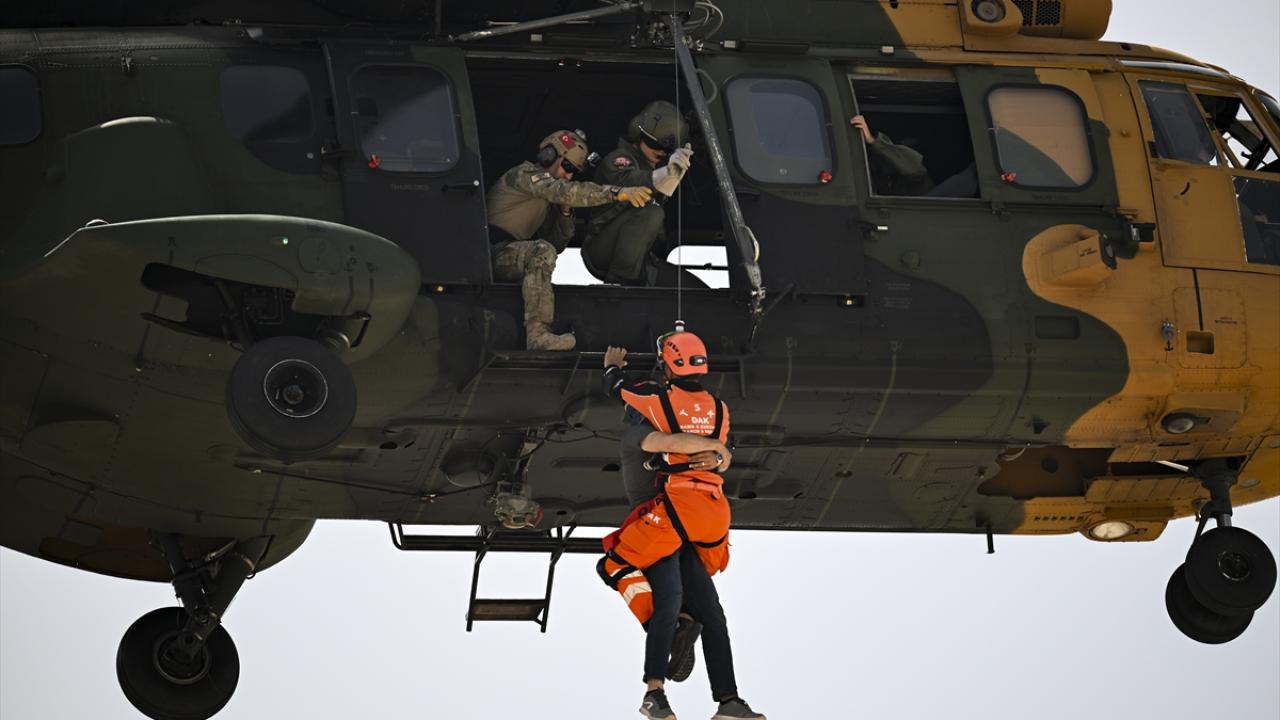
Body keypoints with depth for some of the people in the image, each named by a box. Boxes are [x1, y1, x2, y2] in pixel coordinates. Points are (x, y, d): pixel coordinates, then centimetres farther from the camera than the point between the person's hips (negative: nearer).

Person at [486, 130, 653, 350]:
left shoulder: (545, 200, 26)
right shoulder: (525, 174, -5)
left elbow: (556, 244, 21)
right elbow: (565, 191, -23)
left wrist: (565, 212, 4)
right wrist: (617, 193, -30)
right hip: (490, 253, -10)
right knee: (542, 252, -30)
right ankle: (538, 334, -43)